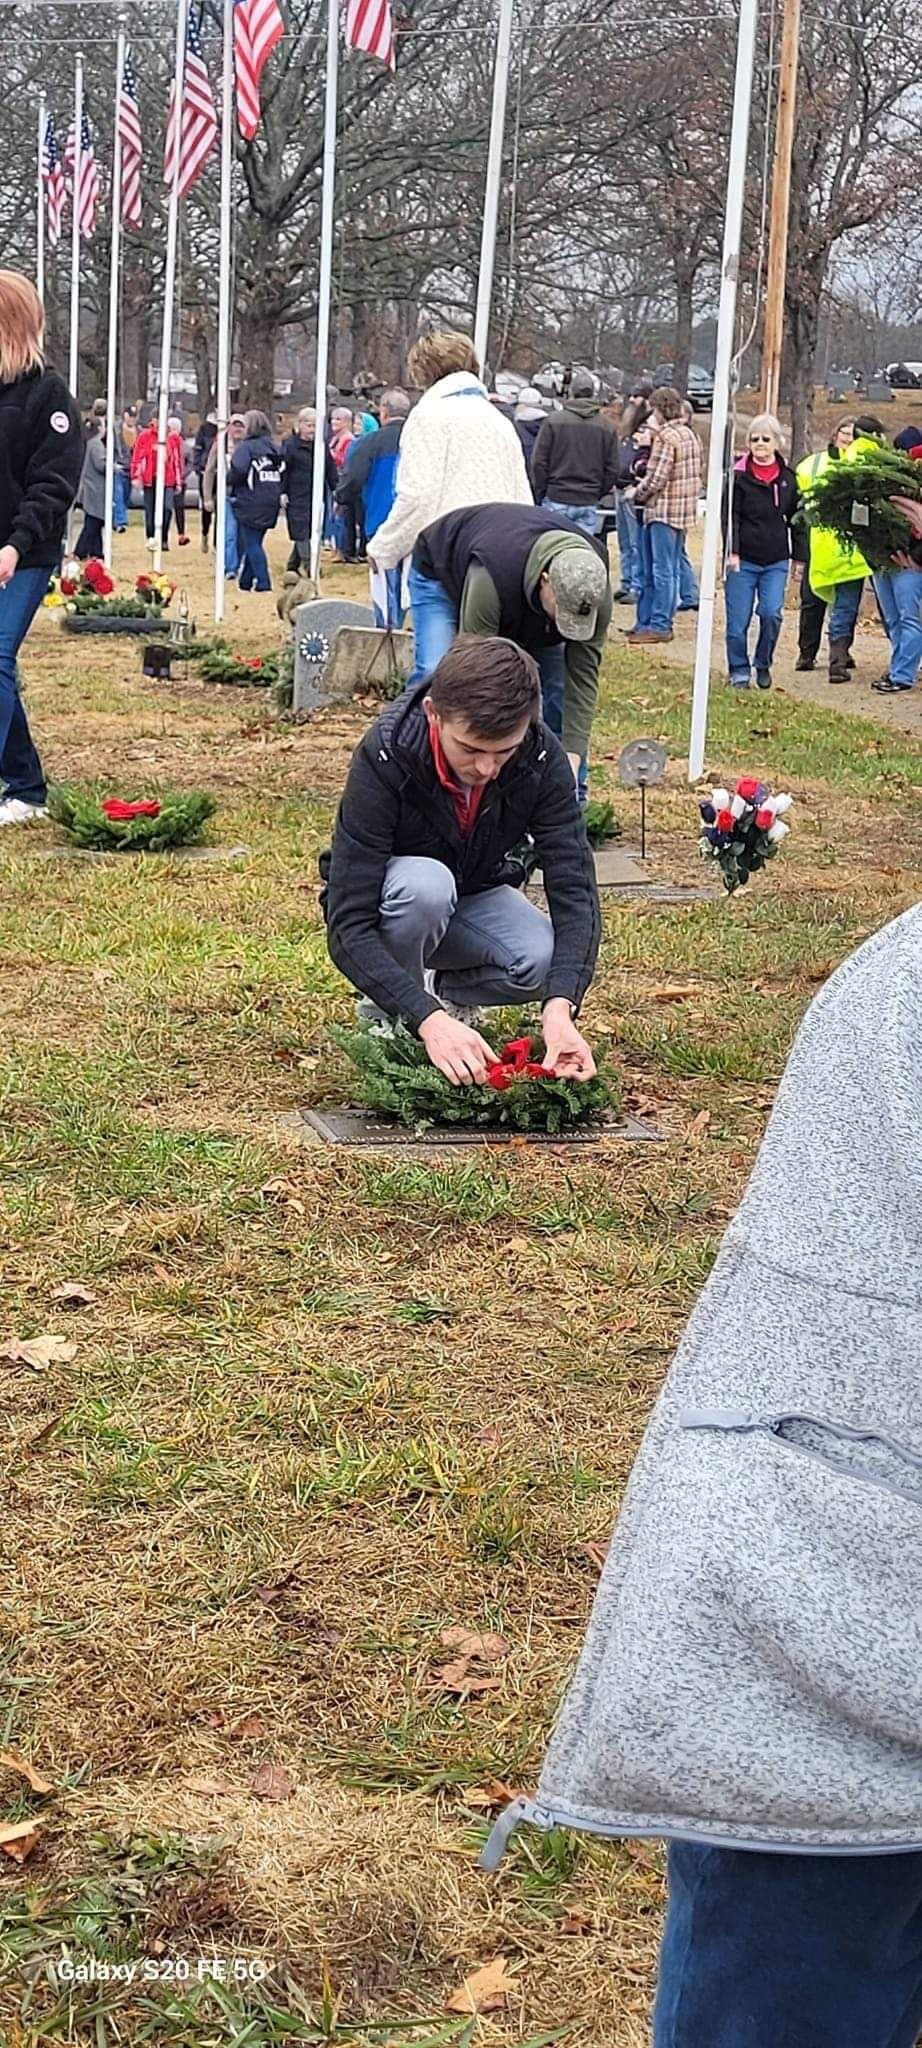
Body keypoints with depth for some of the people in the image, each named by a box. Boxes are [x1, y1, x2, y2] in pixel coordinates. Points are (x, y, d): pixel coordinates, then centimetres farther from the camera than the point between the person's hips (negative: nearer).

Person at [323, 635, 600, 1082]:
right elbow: (347, 927, -37)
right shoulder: (383, 761, -34)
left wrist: (560, 1007, -44)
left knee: (550, 964, -27)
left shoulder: (542, 759, -24)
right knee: (426, 884, -38)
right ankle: (387, 1017, -11)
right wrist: (429, 1020, -49)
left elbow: (574, 890, -27)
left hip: (473, 894, 3)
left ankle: (441, 986, 3)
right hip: (394, 901, -3)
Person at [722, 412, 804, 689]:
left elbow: (796, 520, 14)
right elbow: (730, 516, -6)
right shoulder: (739, 475, -3)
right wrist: (732, 551, -17)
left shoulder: (788, 478, 8)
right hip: (743, 560, -2)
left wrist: (798, 557, 13)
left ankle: (763, 664, 12)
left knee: (772, 613, -10)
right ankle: (739, 672, 15)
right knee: (738, 620, 0)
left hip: (776, 562, 2)